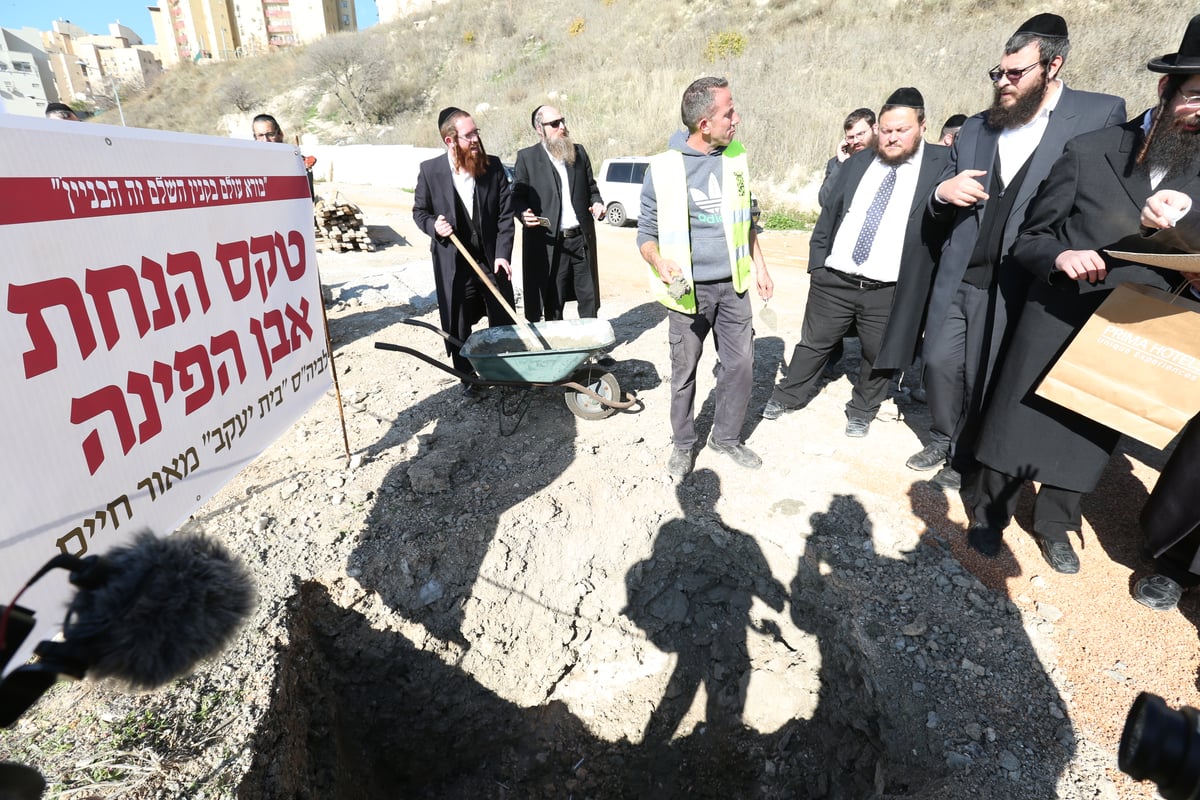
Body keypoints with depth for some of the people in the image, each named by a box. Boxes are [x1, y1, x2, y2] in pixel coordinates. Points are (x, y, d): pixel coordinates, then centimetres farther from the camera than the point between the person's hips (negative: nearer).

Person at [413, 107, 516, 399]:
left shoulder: (492, 165, -2)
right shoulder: (430, 170, -5)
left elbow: (506, 212, -2)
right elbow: (419, 210, 7)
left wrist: (503, 254, -10)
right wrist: (433, 225, -16)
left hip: (492, 258, 1)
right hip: (453, 263, -1)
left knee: (504, 322, 10)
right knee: (458, 327, 6)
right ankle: (467, 378, 24)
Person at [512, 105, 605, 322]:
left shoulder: (579, 152, 13)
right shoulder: (526, 157, 2)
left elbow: (591, 187, 21)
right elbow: (517, 196, 2)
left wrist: (596, 202, 0)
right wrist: (523, 214, -18)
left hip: (582, 239, 4)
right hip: (549, 242, -3)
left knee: (589, 297, 8)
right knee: (552, 304, 3)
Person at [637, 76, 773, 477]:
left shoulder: (736, 157, 5)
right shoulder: (664, 167, -9)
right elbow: (646, 232, -3)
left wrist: (759, 265, 14)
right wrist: (659, 261, -23)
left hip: (733, 286, 4)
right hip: (689, 290, -4)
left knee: (741, 366, 8)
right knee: (684, 371, 6)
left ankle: (727, 437, 28)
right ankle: (683, 444, 25)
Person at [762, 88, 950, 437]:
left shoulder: (943, 163, -2)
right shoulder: (857, 163, 9)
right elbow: (829, 212, 11)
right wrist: (817, 261, 7)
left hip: (889, 290, -2)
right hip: (834, 280, 2)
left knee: (879, 355, 12)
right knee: (814, 342, 14)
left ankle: (861, 411, 34)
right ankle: (788, 395, 32)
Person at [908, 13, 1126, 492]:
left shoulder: (1100, 115, -2)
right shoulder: (975, 128, 11)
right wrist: (943, 193, -6)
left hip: (1020, 283, -4)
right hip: (959, 276, 4)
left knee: (987, 377, 6)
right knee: (940, 363, 6)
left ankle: (966, 459, 28)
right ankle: (942, 438, 32)